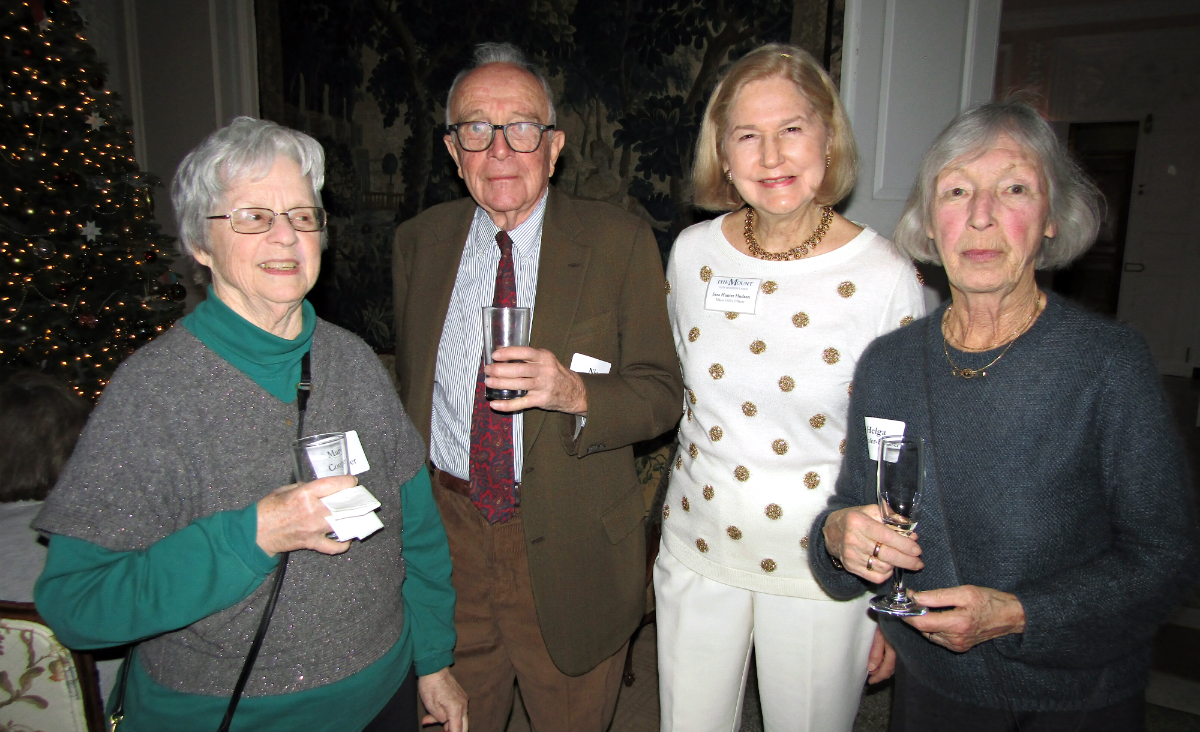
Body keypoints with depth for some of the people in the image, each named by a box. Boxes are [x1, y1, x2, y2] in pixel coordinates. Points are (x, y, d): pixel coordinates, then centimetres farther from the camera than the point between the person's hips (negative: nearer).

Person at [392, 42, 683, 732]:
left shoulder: (620, 243, -9)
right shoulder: (418, 242, 2)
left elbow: (662, 392, -9)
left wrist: (576, 393, -28)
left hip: (571, 547, -2)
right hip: (446, 527, 3)